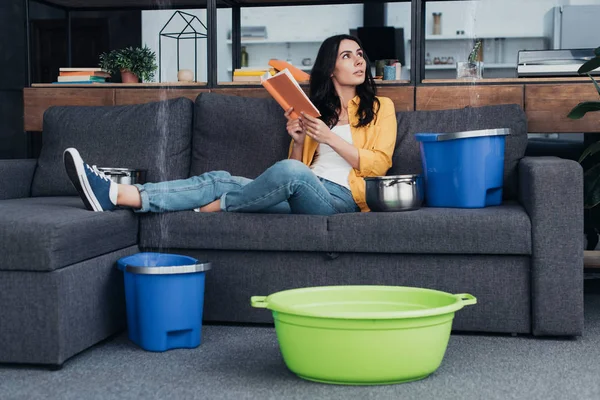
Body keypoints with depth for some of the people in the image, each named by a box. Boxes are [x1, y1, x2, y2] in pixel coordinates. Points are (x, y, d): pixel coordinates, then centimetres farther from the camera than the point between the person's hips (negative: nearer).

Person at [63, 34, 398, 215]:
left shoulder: (380, 107, 14)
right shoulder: (316, 110, 27)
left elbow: (378, 165, 0)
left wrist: (329, 138, -7)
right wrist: (298, 141, 2)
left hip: (339, 196, -5)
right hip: (302, 195, 5)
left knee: (289, 173, -39)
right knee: (219, 180, -19)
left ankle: (209, 209, -28)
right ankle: (120, 194, -34)